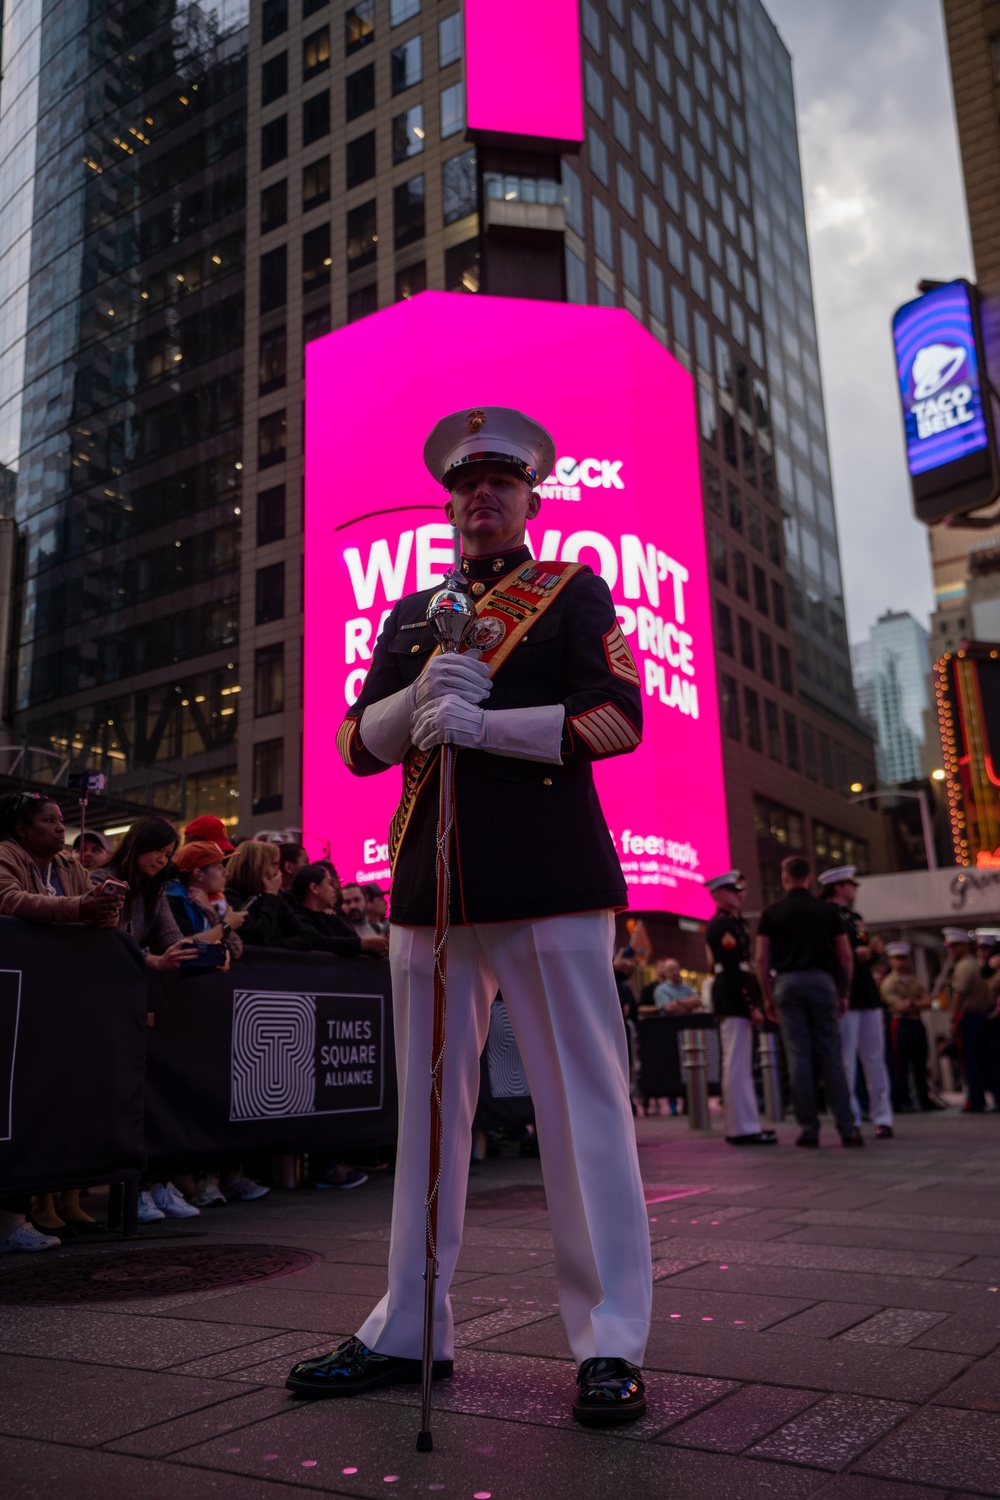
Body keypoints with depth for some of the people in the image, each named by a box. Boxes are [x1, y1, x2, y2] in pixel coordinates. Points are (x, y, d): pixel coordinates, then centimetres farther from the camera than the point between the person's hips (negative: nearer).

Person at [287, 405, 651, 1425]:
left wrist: (481, 723, -14)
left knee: (582, 1103, -1)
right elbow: (357, 742, 12)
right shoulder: (410, 614, 21)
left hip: (552, 881, -4)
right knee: (427, 1108, 10)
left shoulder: (577, 593, 9)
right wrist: (417, 700, -9)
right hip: (431, 883, 5)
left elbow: (617, 719, -6)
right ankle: (408, 1330, 22)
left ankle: (609, 1341, 9)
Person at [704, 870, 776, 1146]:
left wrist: (753, 1003, 17)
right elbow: (733, 970, -19)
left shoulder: (733, 923, 19)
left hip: (737, 1003, 10)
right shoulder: (721, 925, -13)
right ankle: (742, 1128, -5)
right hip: (734, 1002, -10)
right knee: (737, 1065, -7)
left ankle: (744, 1125, 19)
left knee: (739, 1065, 13)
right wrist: (752, 1006, -19)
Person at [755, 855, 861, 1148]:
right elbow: (845, 955, 6)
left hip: (786, 983, 0)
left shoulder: (771, 913, 5)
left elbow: (762, 959, 1)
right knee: (831, 1055, 4)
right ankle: (847, 1128, 2)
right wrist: (843, 993, 14)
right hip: (821, 981, 1)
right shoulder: (826, 910, 7)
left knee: (798, 1057, 1)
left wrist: (768, 997, 7)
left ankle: (809, 1129, 3)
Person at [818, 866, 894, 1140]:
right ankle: (850, 1120, 4)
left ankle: (882, 1118, 11)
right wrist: (854, 953, -16)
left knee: (875, 1058, 6)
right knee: (845, 1061, -3)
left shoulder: (854, 917, 21)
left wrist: (873, 950, 4)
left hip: (867, 994, 7)